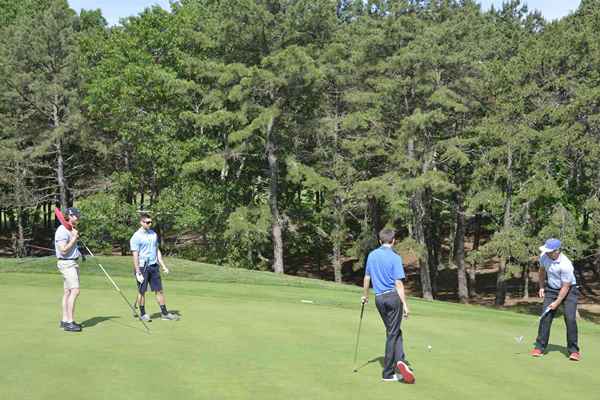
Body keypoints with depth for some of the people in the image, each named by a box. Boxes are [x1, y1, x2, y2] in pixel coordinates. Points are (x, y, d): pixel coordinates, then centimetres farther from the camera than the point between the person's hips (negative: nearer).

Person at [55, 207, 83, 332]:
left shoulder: (71, 229, 14)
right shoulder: (62, 231, -17)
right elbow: (63, 250, -23)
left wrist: (75, 234, 6)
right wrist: (74, 238, -17)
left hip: (73, 263, 10)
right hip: (66, 263, -10)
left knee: (67, 292, 10)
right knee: (75, 290, -17)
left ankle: (65, 320, 14)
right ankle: (69, 322, -17)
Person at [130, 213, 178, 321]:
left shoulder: (154, 234, 10)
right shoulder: (136, 237, -9)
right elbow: (135, 256, -12)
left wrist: (163, 266, 12)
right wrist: (138, 273, -15)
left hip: (154, 266, 6)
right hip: (142, 267, -5)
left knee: (159, 290, 6)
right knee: (142, 292, 5)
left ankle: (164, 313, 11)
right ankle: (143, 314, 17)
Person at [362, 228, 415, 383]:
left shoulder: (371, 255, 7)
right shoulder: (395, 257, -11)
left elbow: (367, 277, 15)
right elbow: (398, 283, -14)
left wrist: (365, 295, 28)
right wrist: (405, 304, -12)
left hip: (379, 298, 5)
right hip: (393, 296, -5)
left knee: (393, 331, 15)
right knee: (393, 334, 1)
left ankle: (400, 361, 0)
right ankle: (387, 373, -1)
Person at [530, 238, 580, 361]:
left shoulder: (565, 265, -30)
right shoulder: (544, 256, -11)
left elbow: (565, 287, -23)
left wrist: (557, 302, -19)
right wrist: (541, 287, 10)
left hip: (569, 290, -5)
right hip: (551, 289, 5)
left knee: (570, 318, -15)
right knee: (545, 317, -4)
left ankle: (574, 351, -5)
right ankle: (540, 347, 1)